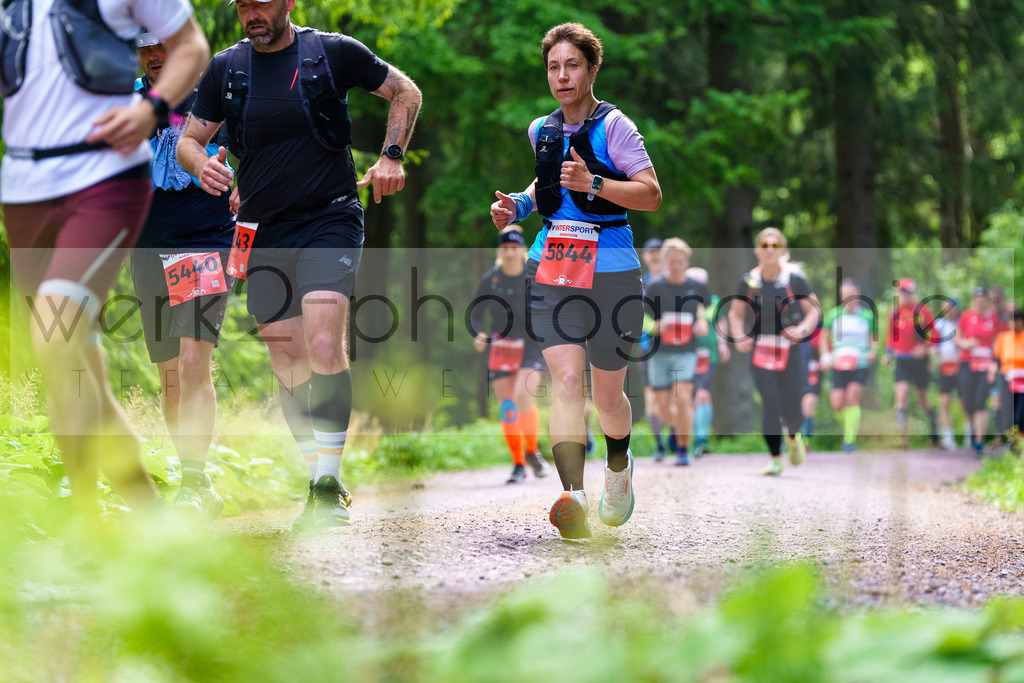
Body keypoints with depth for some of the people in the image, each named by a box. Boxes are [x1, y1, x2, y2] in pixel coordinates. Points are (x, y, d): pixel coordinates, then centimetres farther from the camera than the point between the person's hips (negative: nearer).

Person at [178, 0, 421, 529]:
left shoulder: (333, 53, -2)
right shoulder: (225, 68, 6)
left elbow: (405, 92, 11)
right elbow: (188, 141, 11)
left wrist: (391, 157, -1)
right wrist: (202, 165, -12)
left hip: (330, 221, -4)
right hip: (263, 235, 4)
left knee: (324, 346, -21)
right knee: (288, 366, 4)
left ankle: (328, 486, -17)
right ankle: (322, 486, 15)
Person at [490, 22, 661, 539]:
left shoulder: (612, 125, -5)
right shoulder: (541, 131, 13)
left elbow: (651, 194, -11)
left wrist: (592, 183, -23)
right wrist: (518, 206, 14)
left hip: (610, 268, -3)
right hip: (550, 266, 3)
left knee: (606, 393, 7)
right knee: (565, 379, -16)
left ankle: (618, 468, 40)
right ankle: (573, 498, -27)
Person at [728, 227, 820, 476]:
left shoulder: (794, 278, -4)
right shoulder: (749, 280, 0)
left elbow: (814, 310, 4)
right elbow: (735, 313, 12)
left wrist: (803, 329, -15)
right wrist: (740, 338, -5)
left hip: (791, 350, -1)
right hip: (761, 350, 1)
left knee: (790, 407, -5)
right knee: (770, 404, -11)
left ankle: (793, 436, 32)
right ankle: (775, 458, 3)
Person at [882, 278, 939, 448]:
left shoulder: (922, 311, -8)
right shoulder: (894, 312, 5)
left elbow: (933, 334, -5)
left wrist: (924, 347, -21)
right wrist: (889, 352, 10)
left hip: (919, 359, -3)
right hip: (902, 361, 3)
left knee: (923, 401, 7)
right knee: (901, 396, -13)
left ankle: (934, 427, 36)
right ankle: (902, 435, -17)